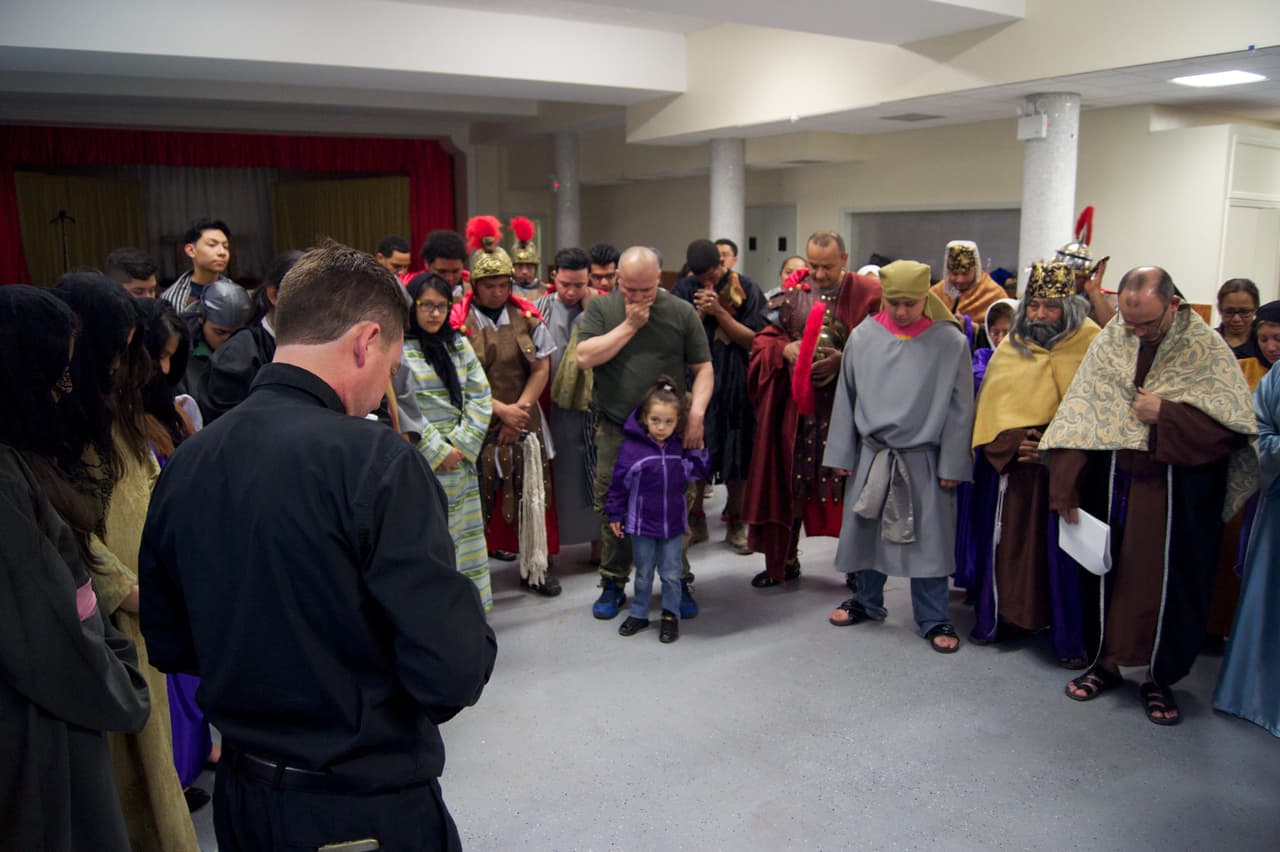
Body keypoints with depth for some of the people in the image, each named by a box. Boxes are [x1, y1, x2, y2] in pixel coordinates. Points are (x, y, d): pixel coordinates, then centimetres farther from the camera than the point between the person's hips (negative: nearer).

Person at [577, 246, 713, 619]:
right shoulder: (600, 309, 3)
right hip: (615, 431, 0)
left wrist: (696, 413, -10)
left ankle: (679, 581, 20)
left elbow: (703, 368, 3)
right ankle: (613, 583, 20)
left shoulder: (681, 312, 3)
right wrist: (630, 325, -11)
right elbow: (585, 357, -11)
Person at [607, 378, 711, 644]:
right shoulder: (631, 448, -13)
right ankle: (639, 614, 30)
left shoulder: (680, 447, -2)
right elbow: (619, 483, -6)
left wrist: (697, 449, -5)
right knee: (643, 573, 14)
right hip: (642, 524, -2)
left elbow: (698, 472, 7)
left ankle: (671, 615, 26)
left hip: (673, 524, 2)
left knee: (671, 574, 10)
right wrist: (615, 515, -2)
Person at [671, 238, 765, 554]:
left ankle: (736, 522, 21)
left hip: (734, 384, -1)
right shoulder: (683, 290, 1)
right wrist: (699, 314, -16)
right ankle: (695, 521, 21)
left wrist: (718, 312, -16)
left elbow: (753, 340, -8)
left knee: (736, 456, 5)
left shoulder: (746, 290, -3)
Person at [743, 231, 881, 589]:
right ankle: (784, 560, 24)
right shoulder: (793, 293, 6)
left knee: (848, 485, 4)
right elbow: (764, 340, 10)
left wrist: (844, 360, -19)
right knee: (789, 481, 9)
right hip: (795, 402, 3)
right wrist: (785, 349, -11)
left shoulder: (868, 294, -4)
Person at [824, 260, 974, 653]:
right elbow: (846, 397, 5)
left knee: (928, 538, 3)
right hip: (872, 454, 3)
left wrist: (952, 465, -4)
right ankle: (867, 602, 33)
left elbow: (960, 408, -3)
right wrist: (842, 454, 6)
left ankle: (934, 619, 18)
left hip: (924, 458, -2)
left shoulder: (950, 342, -7)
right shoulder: (863, 337, -2)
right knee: (867, 530, 14)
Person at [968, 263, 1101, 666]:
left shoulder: (1091, 345, -2)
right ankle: (999, 618, 24)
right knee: (1007, 540, 8)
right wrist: (1010, 441, -7)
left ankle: (1069, 639, 13)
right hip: (1017, 465, 3)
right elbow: (991, 405, 9)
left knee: (1064, 551, 0)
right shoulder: (1012, 348, 8)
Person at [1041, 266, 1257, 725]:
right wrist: (1065, 488, -7)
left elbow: (1237, 424, -12)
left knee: (1172, 581, 7)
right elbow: (1077, 416, -3)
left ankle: (1161, 678, 26)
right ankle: (1104, 662, 31)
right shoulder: (1107, 342, -2)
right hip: (1112, 484, 2)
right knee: (1105, 573, 12)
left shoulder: (1206, 347, -8)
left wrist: (1165, 414, -20)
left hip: (1179, 492, -2)